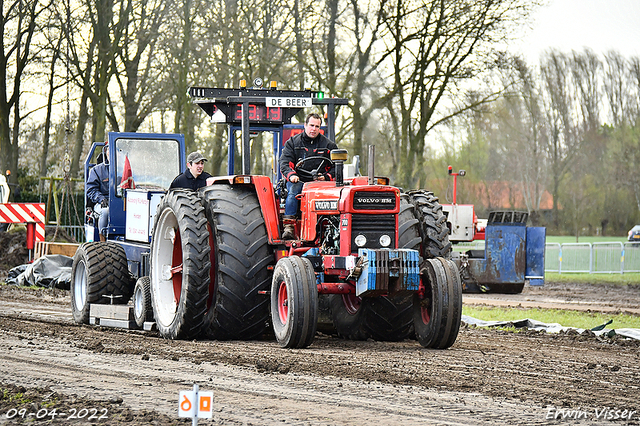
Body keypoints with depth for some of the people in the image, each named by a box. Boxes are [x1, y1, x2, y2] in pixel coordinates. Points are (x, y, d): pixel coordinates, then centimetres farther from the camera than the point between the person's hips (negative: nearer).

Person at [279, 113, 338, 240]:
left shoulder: (328, 145, 13)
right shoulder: (292, 142, 12)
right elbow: (284, 163, 2)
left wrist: (326, 177, -8)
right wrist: (291, 175, -18)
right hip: (298, 180, 0)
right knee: (294, 189, -33)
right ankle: (289, 226, -40)